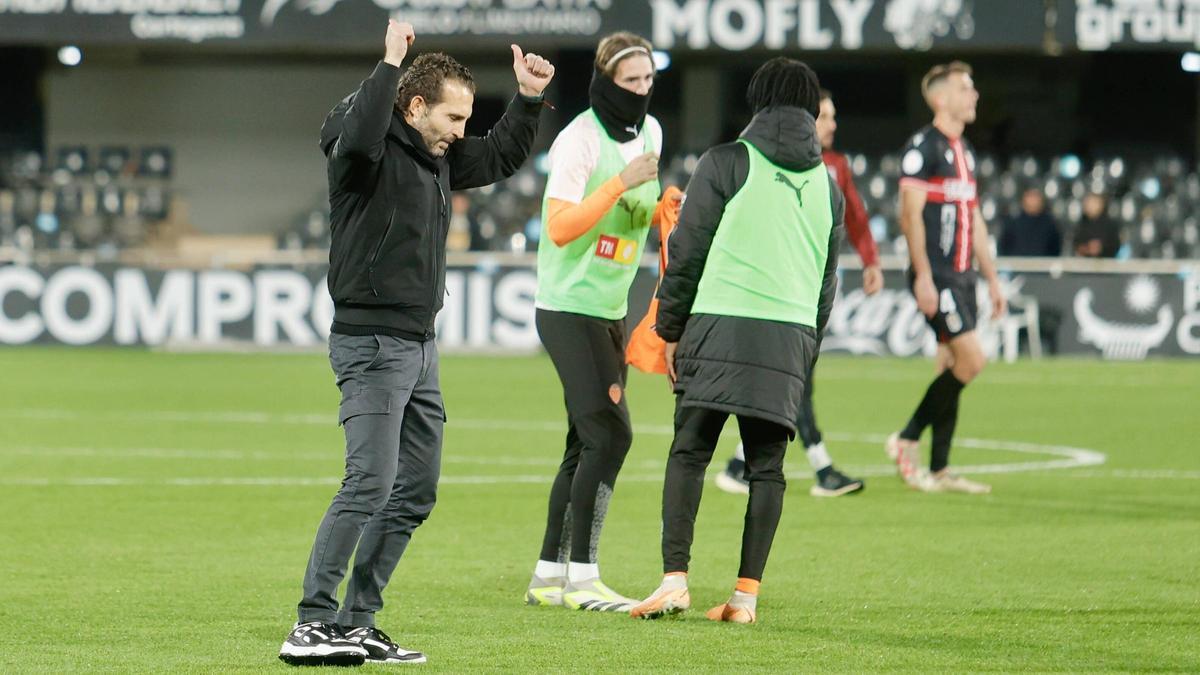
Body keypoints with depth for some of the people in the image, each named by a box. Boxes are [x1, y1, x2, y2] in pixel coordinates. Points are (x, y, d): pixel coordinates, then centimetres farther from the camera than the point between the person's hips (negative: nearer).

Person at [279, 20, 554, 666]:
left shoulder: (437, 157, 14)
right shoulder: (370, 149, -12)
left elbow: (499, 158, 31)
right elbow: (359, 133, -38)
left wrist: (528, 99, 17)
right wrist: (391, 63, -31)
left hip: (419, 347, 10)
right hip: (372, 341, -10)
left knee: (415, 492, 10)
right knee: (369, 485, -17)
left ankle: (358, 623, 15)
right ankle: (313, 624, -17)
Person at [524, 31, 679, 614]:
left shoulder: (649, 131, 10)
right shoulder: (579, 140, -15)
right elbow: (560, 227, -21)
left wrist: (662, 207, 2)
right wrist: (621, 184, -25)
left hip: (610, 309, 8)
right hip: (568, 307, -8)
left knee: (589, 444, 8)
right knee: (609, 433, -15)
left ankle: (548, 575, 14)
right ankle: (581, 576, -13)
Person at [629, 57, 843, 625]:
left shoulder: (727, 164, 2)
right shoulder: (826, 184, 16)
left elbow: (686, 253, 1)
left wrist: (671, 329, 10)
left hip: (721, 326, -3)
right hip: (792, 335, 3)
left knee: (689, 453, 0)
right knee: (766, 465, 6)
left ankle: (675, 578, -12)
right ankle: (746, 594, 3)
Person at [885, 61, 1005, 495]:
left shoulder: (964, 150, 18)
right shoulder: (922, 147, -10)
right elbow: (910, 214, -14)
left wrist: (991, 278, 20)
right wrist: (923, 275, -20)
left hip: (961, 276, 9)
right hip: (936, 276, -9)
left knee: (953, 367, 7)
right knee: (971, 360, -15)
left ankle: (939, 470, 10)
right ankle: (907, 440, -4)